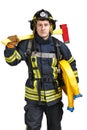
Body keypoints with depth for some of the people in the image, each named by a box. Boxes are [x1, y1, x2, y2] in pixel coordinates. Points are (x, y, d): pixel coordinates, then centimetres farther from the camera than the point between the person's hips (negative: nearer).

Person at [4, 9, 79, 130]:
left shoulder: (59, 46, -4)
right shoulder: (27, 44, -7)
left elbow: (71, 64, 9)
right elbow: (12, 60, -5)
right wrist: (11, 45, -22)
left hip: (54, 97, 1)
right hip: (33, 97, -1)